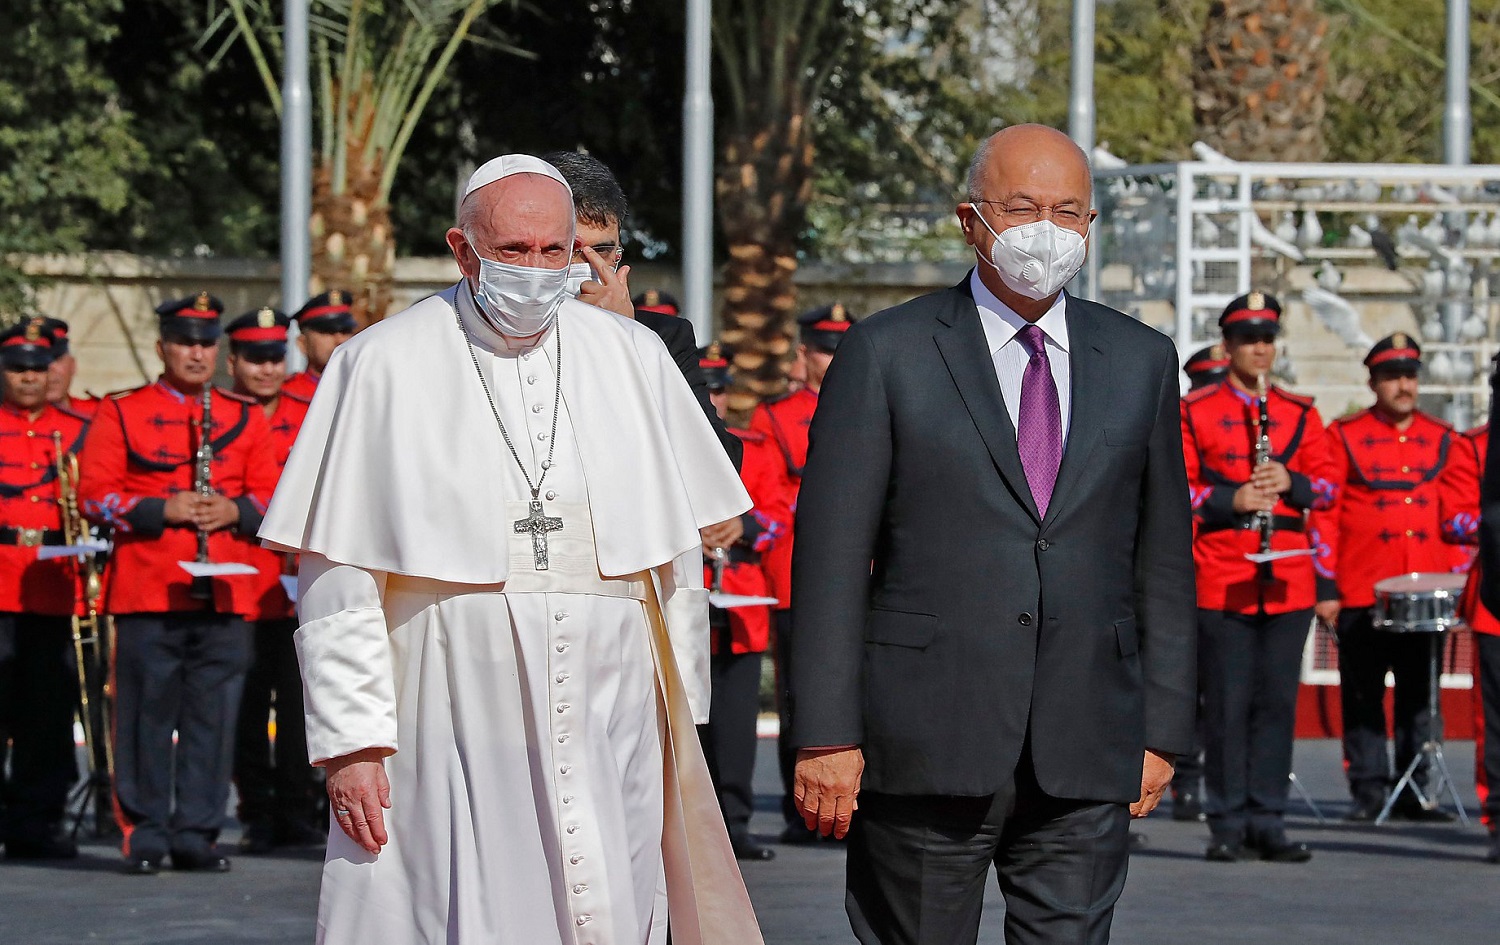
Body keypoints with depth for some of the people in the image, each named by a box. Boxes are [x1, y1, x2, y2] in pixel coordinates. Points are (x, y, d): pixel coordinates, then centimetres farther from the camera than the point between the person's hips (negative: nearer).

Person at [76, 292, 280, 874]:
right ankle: (145, 835, 4)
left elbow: (272, 496, 14)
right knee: (147, 714, -3)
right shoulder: (121, 413, 6)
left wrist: (234, 511, -8)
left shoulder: (246, 418, 15)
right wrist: (163, 510, -14)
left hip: (225, 592, 2)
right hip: (148, 592, -2)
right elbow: (94, 496, -1)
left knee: (214, 715, 0)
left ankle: (198, 833, 7)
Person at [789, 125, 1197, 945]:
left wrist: (1162, 728, 7)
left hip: (1086, 755, 2)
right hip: (925, 749, -2)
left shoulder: (1141, 362, 11)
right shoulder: (886, 355, 1)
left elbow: (1162, 558, 13)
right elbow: (831, 559, -3)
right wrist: (827, 735, -9)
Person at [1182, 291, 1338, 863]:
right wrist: (1230, 499, -15)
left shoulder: (1300, 415, 13)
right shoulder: (1194, 413, 5)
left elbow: (1329, 489, 10)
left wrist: (1291, 483, -11)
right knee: (1227, 703, -3)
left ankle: (1268, 825, 7)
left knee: (1277, 702, 2)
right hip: (1222, 580, -2)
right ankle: (1228, 827, 3)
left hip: (1287, 580, 3)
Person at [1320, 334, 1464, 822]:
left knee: (1419, 695, 4)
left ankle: (1414, 792, 10)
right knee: (1363, 697, 0)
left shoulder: (1443, 440, 11)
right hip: (1362, 595, -2)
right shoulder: (1344, 437, 3)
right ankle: (1368, 790, 6)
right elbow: (1324, 516, 0)